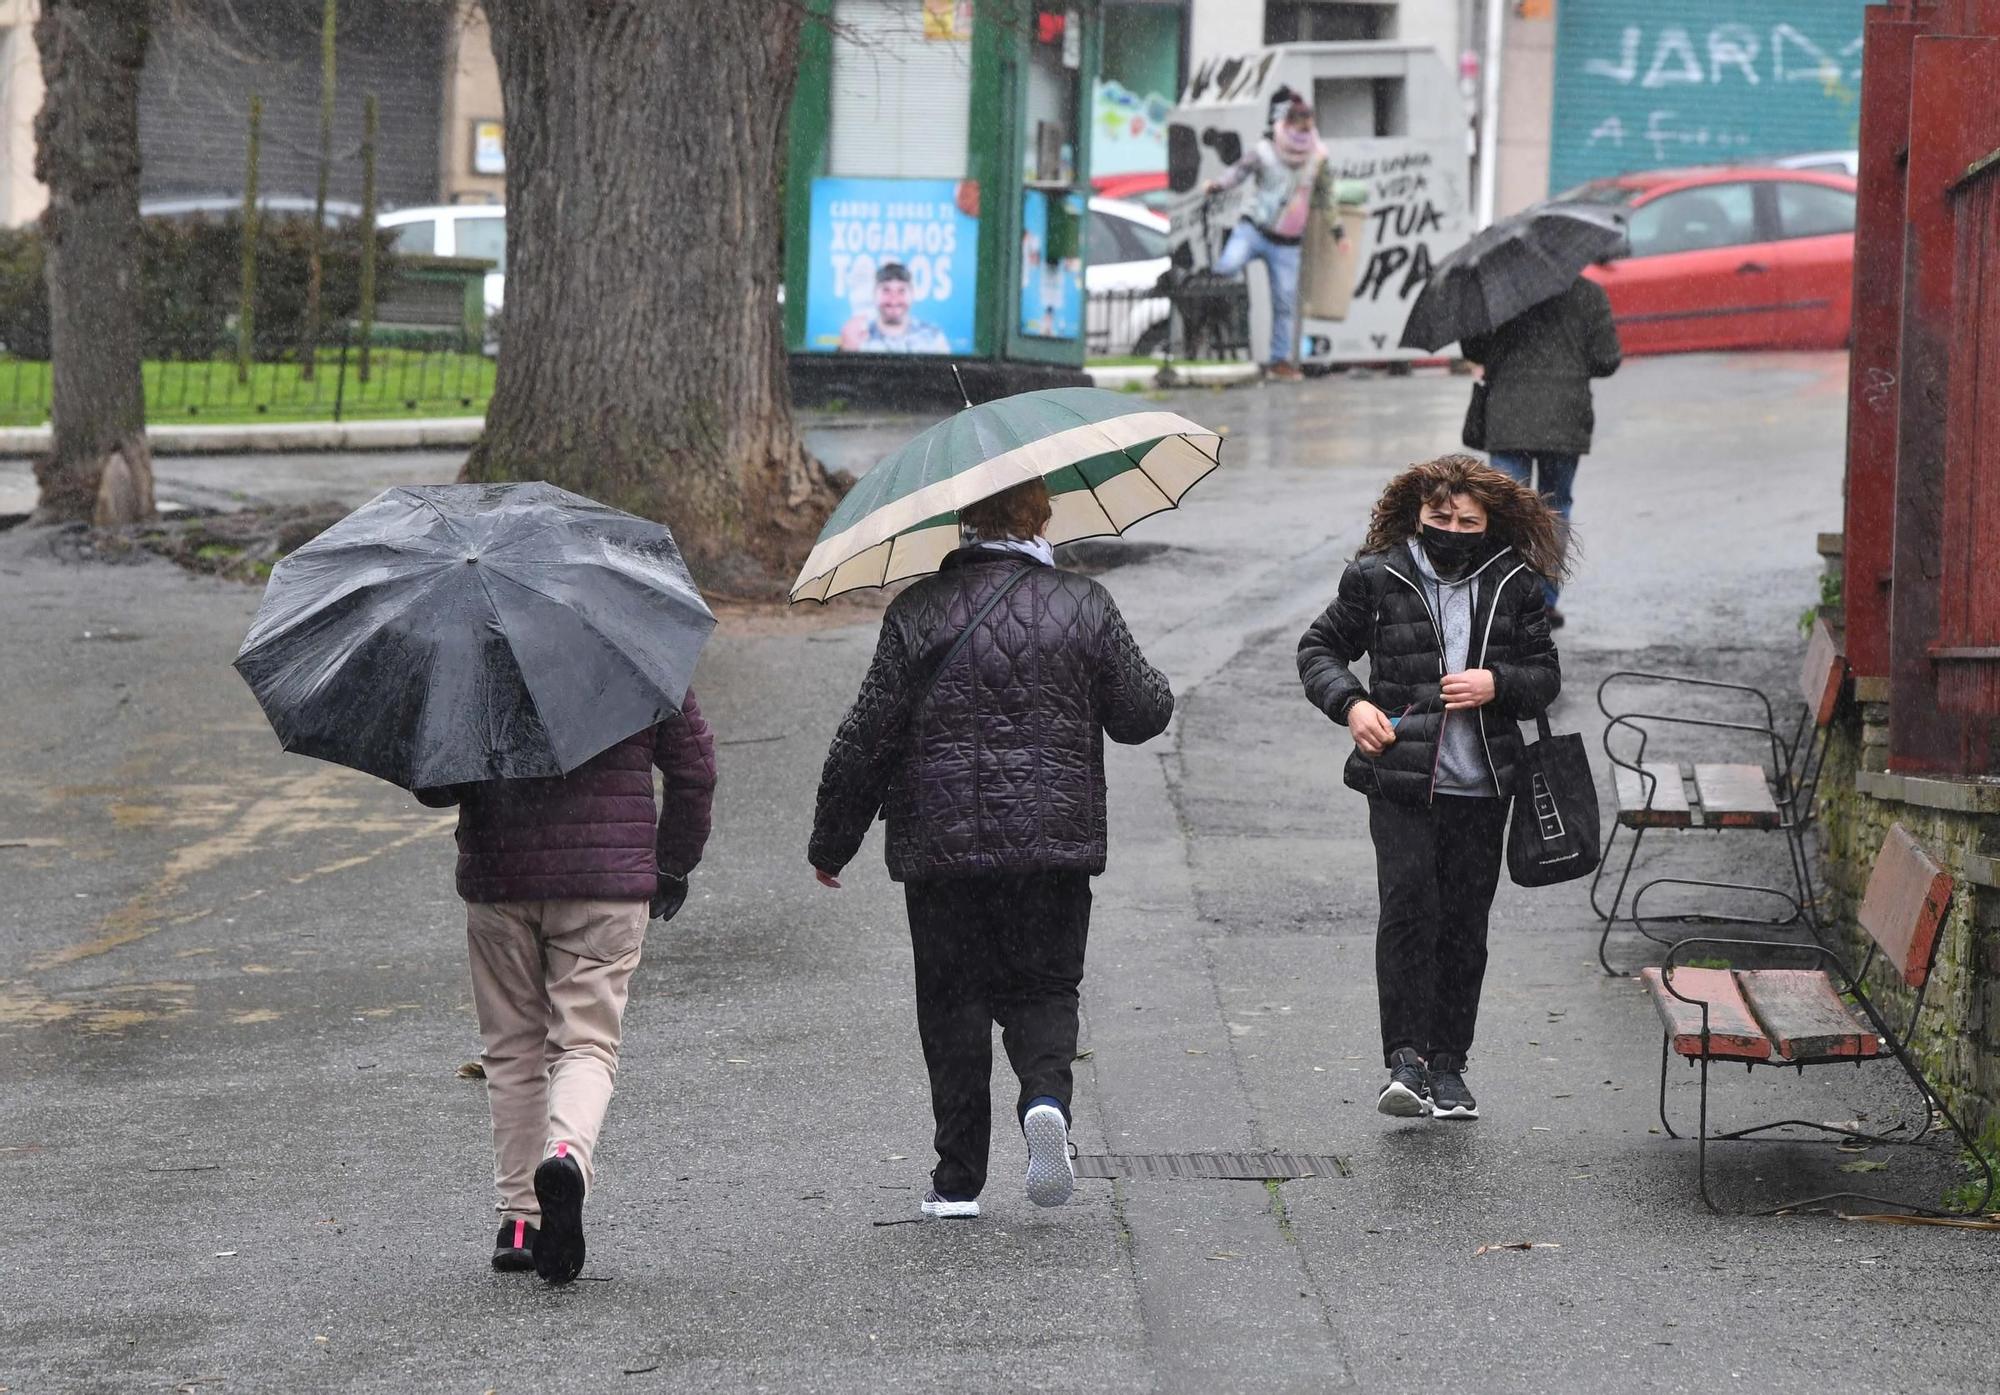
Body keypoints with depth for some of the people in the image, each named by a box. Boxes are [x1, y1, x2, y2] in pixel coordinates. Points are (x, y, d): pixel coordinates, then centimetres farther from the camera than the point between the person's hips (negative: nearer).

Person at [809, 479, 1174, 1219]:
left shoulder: (918, 611, -3)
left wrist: (830, 843, 8)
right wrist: (1151, 683, 29)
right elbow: (1143, 714, 6)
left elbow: (866, 739, -2)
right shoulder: (1085, 606, -1)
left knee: (953, 1005, 9)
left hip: (942, 848, 0)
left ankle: (959, 1178, 8)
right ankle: (1046, 1098, -17)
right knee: (1044, 991, 13)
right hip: (1055, 843, 1)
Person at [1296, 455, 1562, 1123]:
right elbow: (1318, 648, 12)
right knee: (1408, 906, -16)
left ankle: (1447, 1065, 17)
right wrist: (1351, 702, -6)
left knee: (1464, 924, 7)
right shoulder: (1376, 578, 2)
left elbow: (1546, 673, 12)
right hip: (1401, 781, -2)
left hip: (1482, 788, 2)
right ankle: (1407, 1058, -13)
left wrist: (1497, 684, -9)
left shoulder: (1514, 585, 6)